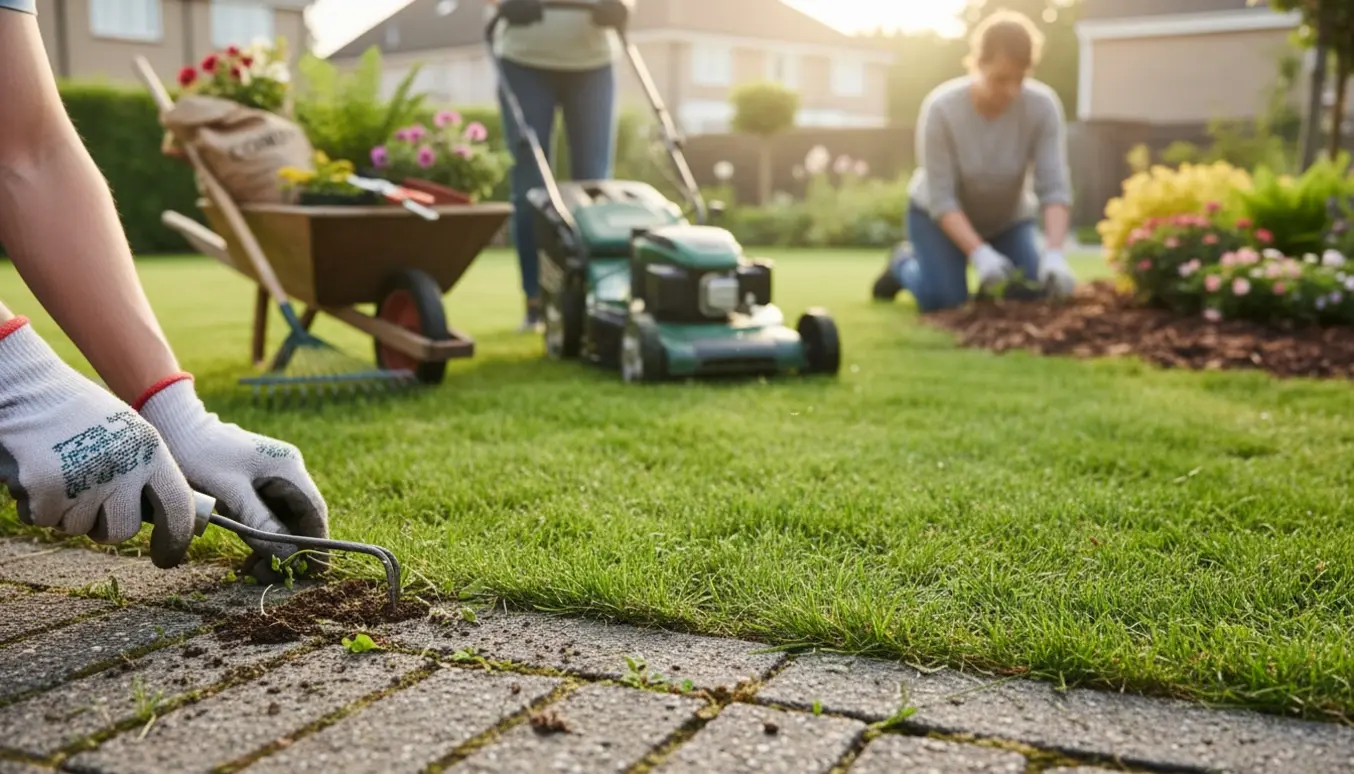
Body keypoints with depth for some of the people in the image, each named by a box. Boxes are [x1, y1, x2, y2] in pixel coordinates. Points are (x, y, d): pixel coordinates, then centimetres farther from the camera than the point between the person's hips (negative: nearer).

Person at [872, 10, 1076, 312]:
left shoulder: (1043, 106, -26)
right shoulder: (941, 108, -30)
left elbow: (1054, 188, -29)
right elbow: (941, 198, -29)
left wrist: (1054, 254, -44)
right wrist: (979, 253, -41)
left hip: (1008, 217, 2)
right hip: (940, 215, -2)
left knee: (1032, 296, -13)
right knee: (943, 299, -18)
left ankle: (996, 276, 21)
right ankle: (903, 264, 15)